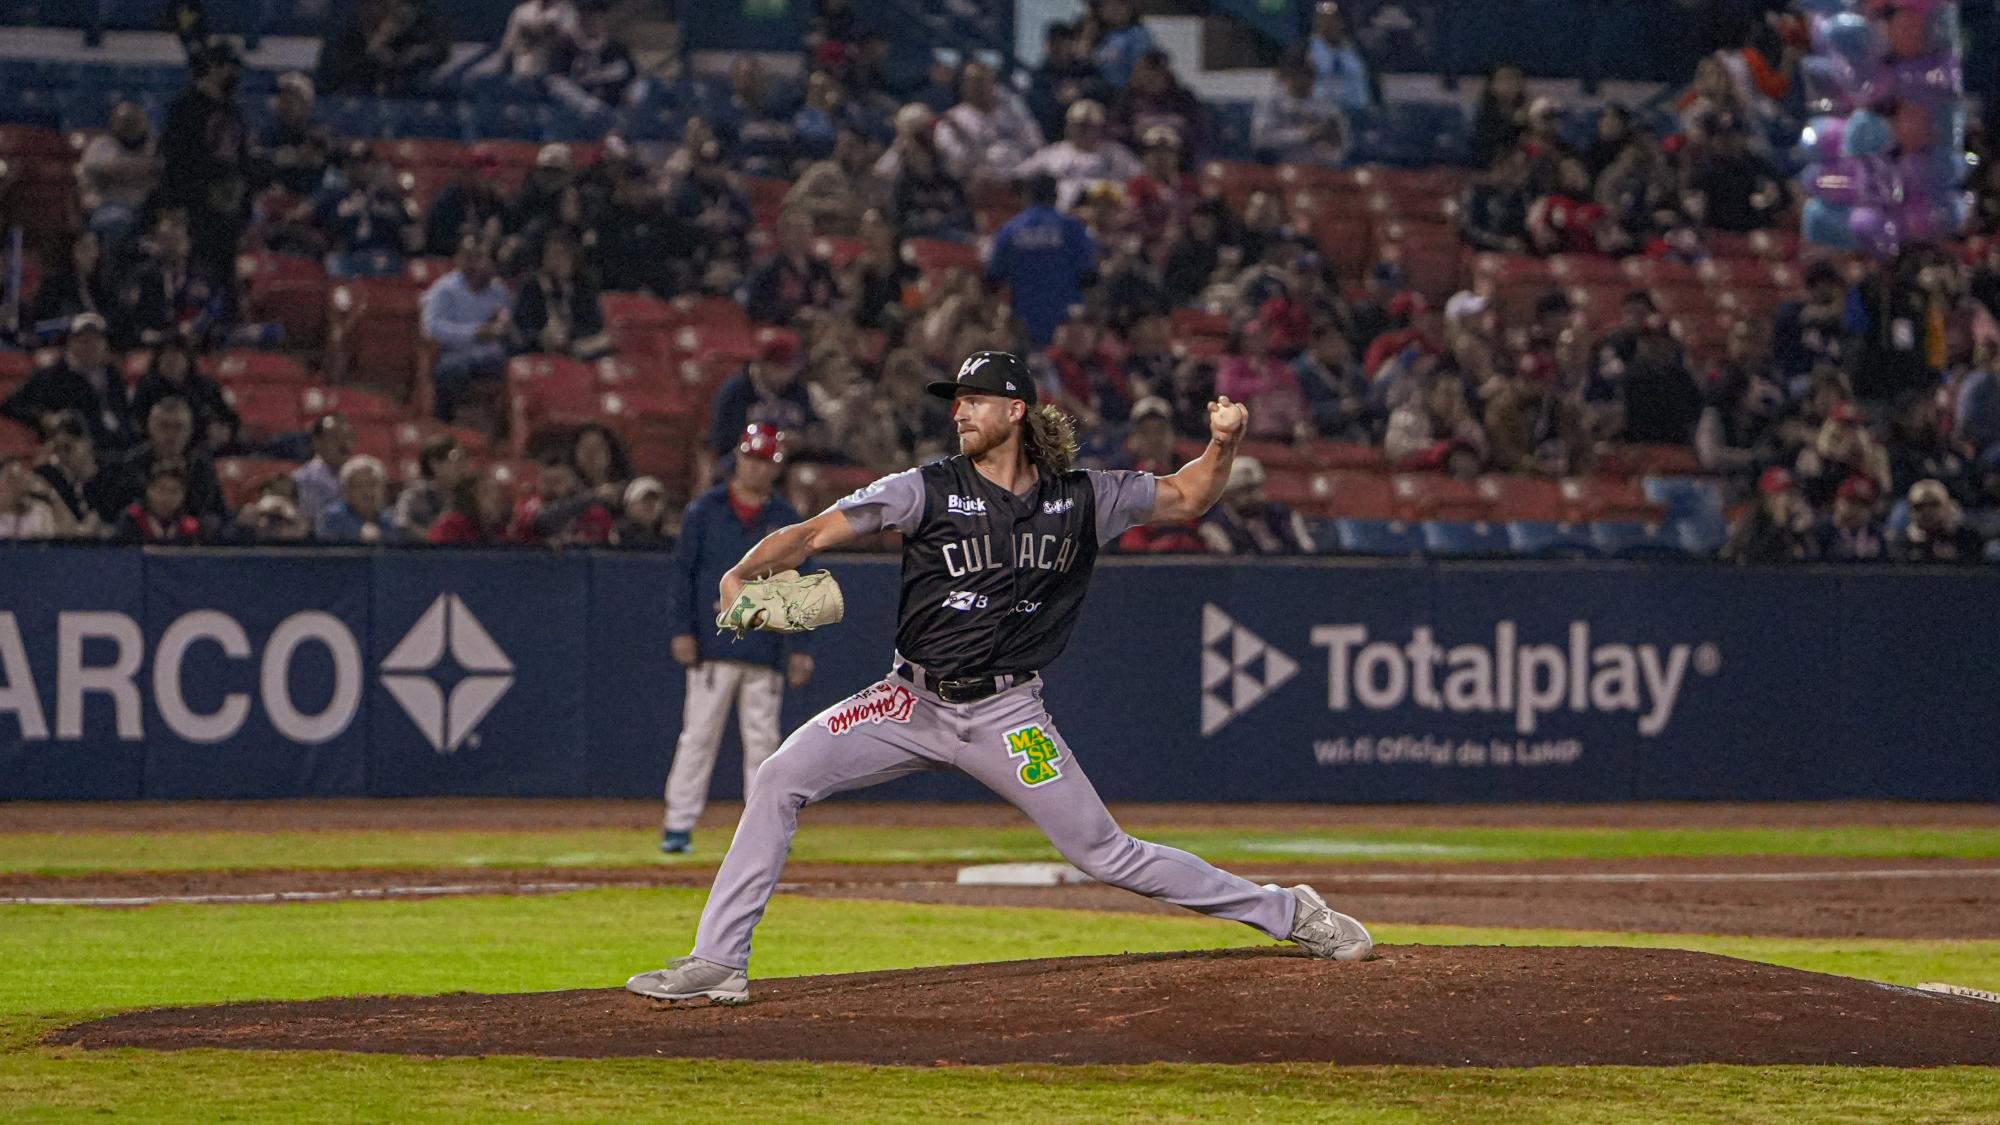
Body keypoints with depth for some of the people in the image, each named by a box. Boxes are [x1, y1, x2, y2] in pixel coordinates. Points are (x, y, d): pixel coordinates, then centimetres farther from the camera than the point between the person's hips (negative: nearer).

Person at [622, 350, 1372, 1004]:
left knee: (1107, 856, -2)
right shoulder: (927, 491, -5)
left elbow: (1186, 498, 13)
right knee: (781, 779, -16)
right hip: (914, 702, 1)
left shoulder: (1080, 499, 0)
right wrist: (743, 574, -30)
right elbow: (814, 533, -12)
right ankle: (718, 962, -12)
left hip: (1007, 719, -1)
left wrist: (1224, 444, -7)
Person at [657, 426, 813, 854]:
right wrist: (681, 629, -6)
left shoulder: (786, 519, 10)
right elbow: (682, 572, 3)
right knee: (698, 735, -4)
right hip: (713, 645, -2)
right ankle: (679, 824, -3)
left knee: (762, 739, 4)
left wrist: (799, 647, 3)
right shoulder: (705, 510, 4)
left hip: (766, 651, 2)